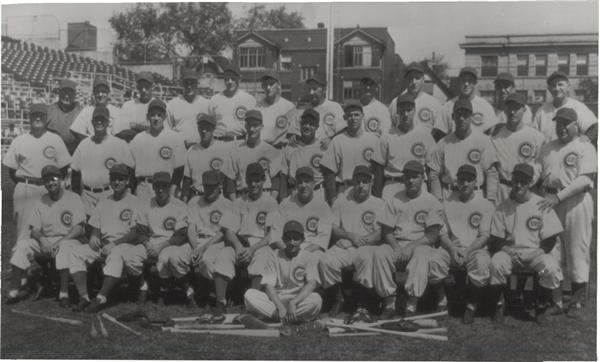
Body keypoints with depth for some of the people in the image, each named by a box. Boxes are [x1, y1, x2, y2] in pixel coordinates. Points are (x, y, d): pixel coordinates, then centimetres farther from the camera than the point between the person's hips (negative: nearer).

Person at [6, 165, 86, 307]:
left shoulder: (73, 198, 1)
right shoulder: (39, 202, 14)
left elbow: (79, 229, -7)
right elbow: (34, 230, 7)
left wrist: (61, 241, -21)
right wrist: (41, 238, -17)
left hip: (68, 240, -4)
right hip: (45, 241, 4)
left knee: (66, 248, -37)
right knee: (22, 244, -21)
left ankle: (64, 293, -39)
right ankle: (14, 289, -24)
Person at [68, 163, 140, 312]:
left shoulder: (134, 202, 2)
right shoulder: (103, 202, 22)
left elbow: (136, 232, -7)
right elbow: (95, 228, 22)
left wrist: (115, 243, -17)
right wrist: (93, 236, -2)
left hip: (125, 244, -6)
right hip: (102, 244, 6)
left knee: (115, 254, -39)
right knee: (76, 252, -17)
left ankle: (101, 298, -40)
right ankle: (84, 297, -24)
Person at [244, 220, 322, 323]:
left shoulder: (308, 257, 4)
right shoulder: (275, 256, 6)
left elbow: (311, 284, -12)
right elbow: (268, 285, -4)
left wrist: (293, 302, -27)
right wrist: (280, 307, -22)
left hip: (300, 300, -1)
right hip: (276, 299, 1)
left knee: (316, 299, -34)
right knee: (249, 294, -25)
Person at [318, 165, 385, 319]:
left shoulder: (379, 204, 14)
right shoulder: (341, 202, 20)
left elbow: (380, 233, 2)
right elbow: (333, 229, 10)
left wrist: (361, 240, -11)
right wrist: (350, 236, -8)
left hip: (368, 246, -2)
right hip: (344, 245, 2)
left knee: (366, 259, -38)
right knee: (325, 261, -27)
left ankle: (361, 306, -23)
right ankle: (338, 299, -2)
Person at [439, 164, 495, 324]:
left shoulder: (486, 205, 7)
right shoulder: (447, 203, 14)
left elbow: (484, 236, -1)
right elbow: (442, 233, 7)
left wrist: (467, 251, -17)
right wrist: (452, 249, -13)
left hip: (476, 249, -1)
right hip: (452, 249, 2)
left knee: (482, 263, -36)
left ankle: (471, 305, -14)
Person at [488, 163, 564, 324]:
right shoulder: (503, 207, 4)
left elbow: (550, 239, 0)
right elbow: (495, 240, 4)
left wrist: (539, 252, -15)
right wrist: (506, 249, -14)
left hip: (536, 251, -1)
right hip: (510, 251, 1)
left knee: (551, 268, -30)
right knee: (496, 264, -30)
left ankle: (542, 306, -3)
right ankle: (499, 305, -8)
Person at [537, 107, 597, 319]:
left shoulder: (585, 147, -1)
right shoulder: (548, 148, 18)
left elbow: (585, 179, -13)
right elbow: (539, 174, 18)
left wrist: (558, 196, -22)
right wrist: (544, 194, -1)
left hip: (575, 201, -5)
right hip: (550, 202, 5)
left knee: (577, 252, -2)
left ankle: (578, 302, 5)